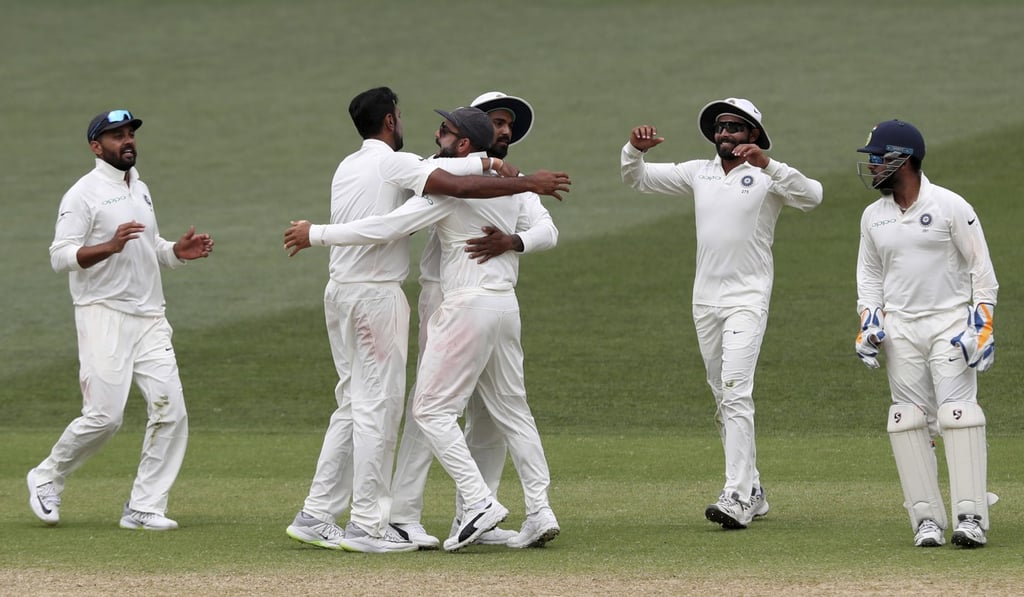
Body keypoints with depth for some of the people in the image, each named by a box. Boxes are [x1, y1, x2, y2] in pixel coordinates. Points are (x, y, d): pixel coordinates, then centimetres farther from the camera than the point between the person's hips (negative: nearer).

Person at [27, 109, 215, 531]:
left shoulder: (141, 190, 18)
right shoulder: (84, 194, -6)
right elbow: (60, 256, -13)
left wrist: (178, 251, 8)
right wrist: (109, 247, -28)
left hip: (149, 318, 7)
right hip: (103, 317, -7)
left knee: (170, 409, -6)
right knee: (105, 415, -12)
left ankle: (144, 508, 0)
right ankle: (47, 478, 12)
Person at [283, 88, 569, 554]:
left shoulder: (348, 168, 17)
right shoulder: (393, 164, -9)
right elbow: (456, 185, -23)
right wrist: (526, 183, -18)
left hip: (341, 290, 9)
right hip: (375, 293, -9)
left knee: (353, 405, 13)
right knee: (378, 406, -5)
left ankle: (316, 516, 10)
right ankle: (366, 527, -6)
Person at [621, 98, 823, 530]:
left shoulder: (767, 178, -5)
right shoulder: (699, 173, 11)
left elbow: (811, 196, -23)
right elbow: (637, 179, 16)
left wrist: (766, 164, -34)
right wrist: (635, 149, -6)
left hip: (747, 299, -6)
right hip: (705, 299, 6)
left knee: (735, 392, -18)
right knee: (724, 400, 10)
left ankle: (737, 498, -24)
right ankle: (752, 490, 19)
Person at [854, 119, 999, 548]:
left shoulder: (951, 207, -5)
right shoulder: (873, 217, 10)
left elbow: (981, 269, -2)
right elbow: (869, 274, 20)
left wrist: (982, 323, -9)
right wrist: (869, 320, 5)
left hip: (951, 323, -4)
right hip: (900, 330, 4)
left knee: (958, 414, -13)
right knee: (909, 421, -3)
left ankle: (970, 516, -15)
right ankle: (926, 518, -1)